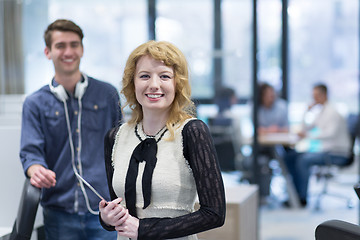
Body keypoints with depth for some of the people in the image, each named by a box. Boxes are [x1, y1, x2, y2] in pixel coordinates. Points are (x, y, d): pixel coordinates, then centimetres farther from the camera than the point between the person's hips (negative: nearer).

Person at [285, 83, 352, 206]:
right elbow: (305, 129, 18)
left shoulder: (333, 112, -12)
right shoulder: (319, 111, 15)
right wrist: (308, 112, 4)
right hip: (324, 150, 9)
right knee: (290, 157, -2)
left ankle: (303, 198, -21)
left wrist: (309, 135, -27)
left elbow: (331, 134, -26)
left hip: (337, 154, -9)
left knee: (303, 160, -29)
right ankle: (298, 192, -1)